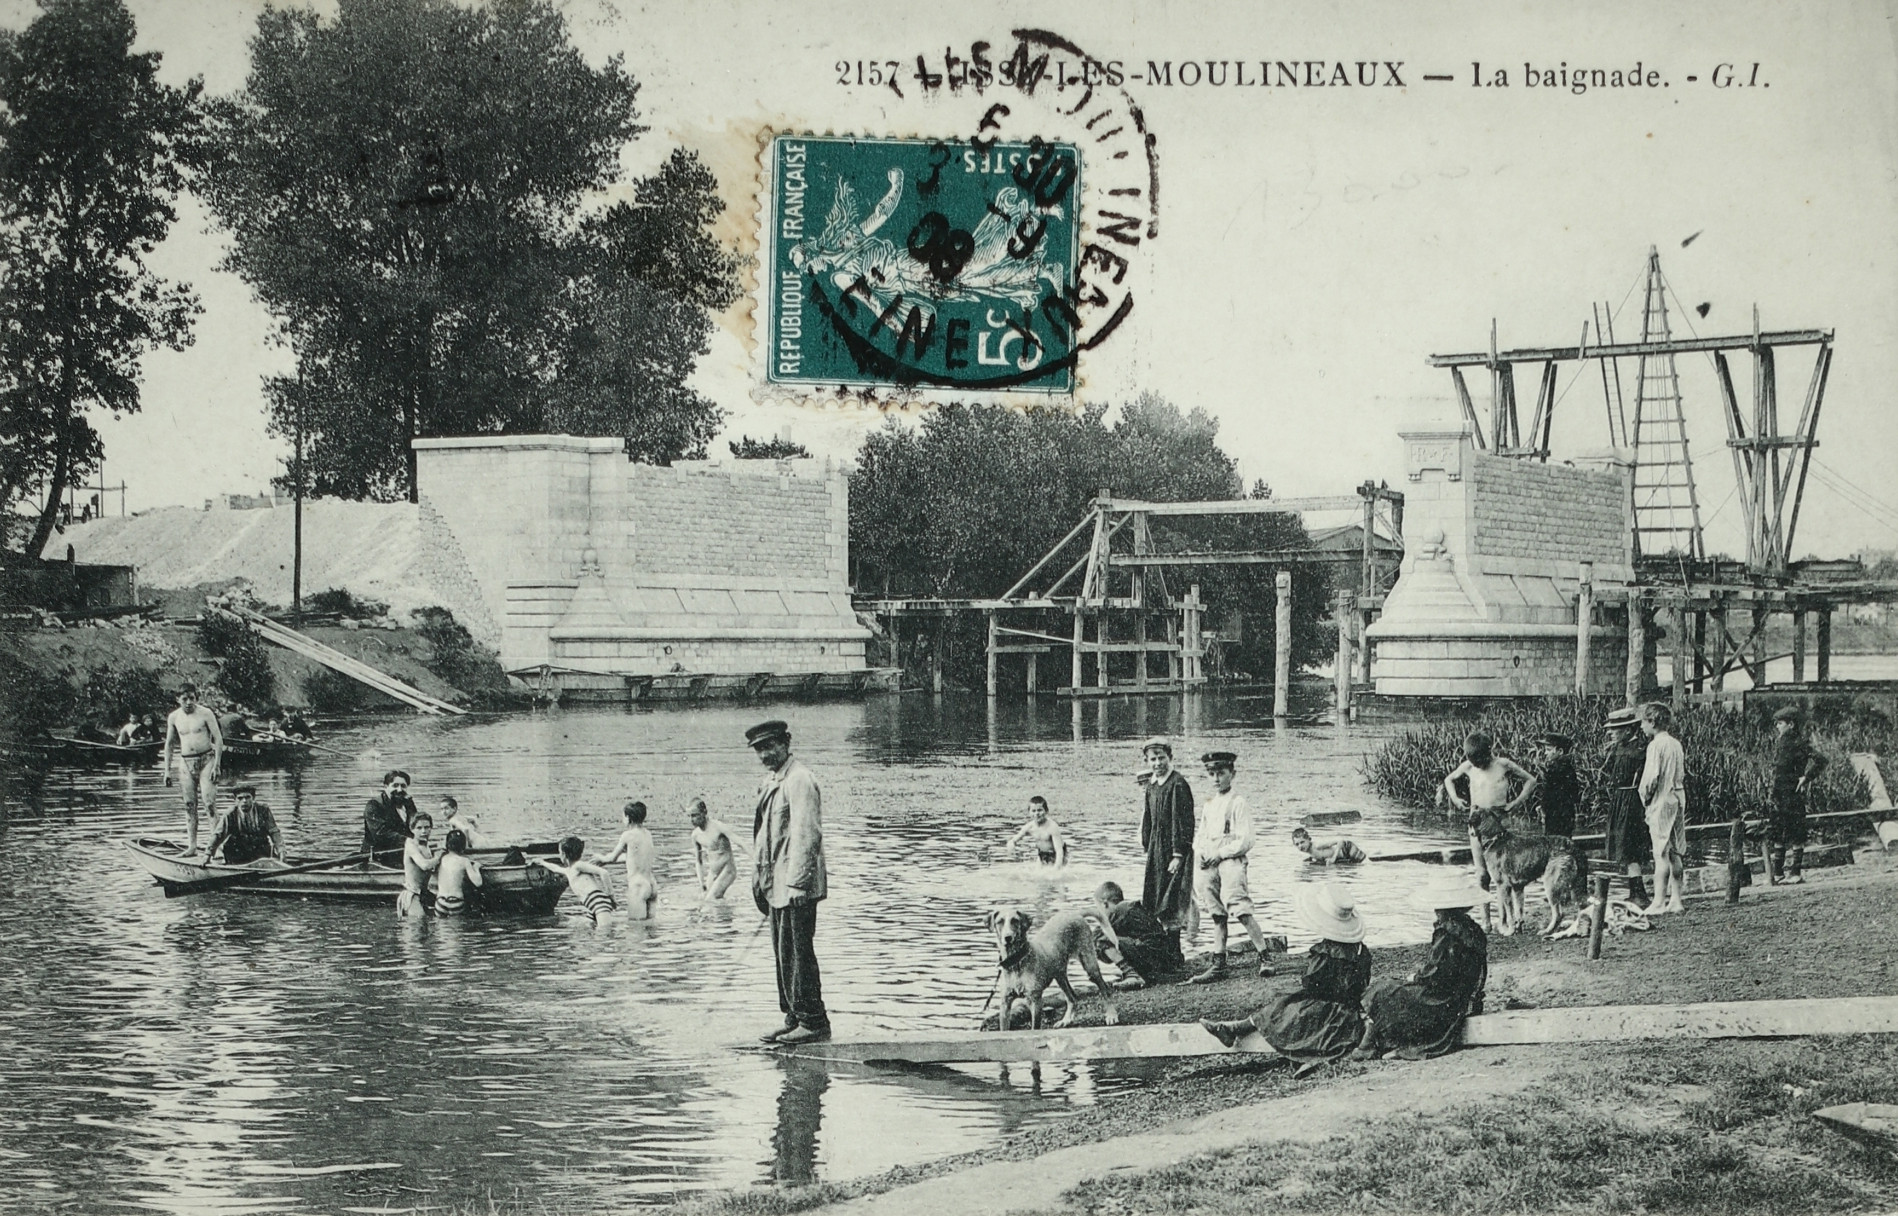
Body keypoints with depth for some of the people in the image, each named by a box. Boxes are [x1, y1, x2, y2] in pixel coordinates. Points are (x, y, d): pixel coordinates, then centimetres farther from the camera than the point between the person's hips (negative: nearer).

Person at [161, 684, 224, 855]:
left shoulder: (205, 713, -6)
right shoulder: (173, 717, 5)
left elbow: (218, 739, -6)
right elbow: (169, 744, 15)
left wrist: (216, 765, -13)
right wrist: (167, 770, 11)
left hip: (206, 759, -4)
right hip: (186, 762, 4)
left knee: (209, 802, -13)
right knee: (189, 804, 2)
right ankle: (192, 844, 6)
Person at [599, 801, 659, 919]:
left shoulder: (627, 835, -10)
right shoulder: (648, 834, 10)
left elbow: (613, 858, 3)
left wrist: (601, 859, 25)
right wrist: (605, 860, 32)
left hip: (637, 886, -7)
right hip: (651, 884, 7)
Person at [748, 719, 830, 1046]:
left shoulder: (799, 780, -14)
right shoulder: (772, 781, 17)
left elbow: (807, 835, -20)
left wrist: (796, 882, -23)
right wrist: (759, 878, 18)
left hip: (796, 886, -10)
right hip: (776, 884, 10)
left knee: (797, 953, -7)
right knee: (783, 954, 13)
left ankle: (813, 1022, -2)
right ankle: (794, 1018, 19)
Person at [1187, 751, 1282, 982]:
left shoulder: (1238, 802, -3)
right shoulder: (1207, 805, 19)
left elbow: (1245, 842, -9)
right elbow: (1199, 836, 21)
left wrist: (1218, 853, -12)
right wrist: (1201, 853, 0)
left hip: (1231, 861, -7)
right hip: (1208, 865, 7)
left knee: (1242, 912, -16)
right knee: (1218, 916, 8)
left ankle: (1264, 960, -13)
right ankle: (1218, 965, 9)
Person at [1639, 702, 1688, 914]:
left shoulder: (1656, 745, -13)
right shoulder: (1676, 744, 12)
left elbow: (1651, 777, -19)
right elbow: (1683, 775, 15)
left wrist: (1645, 797, -6)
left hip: (1661, 802, -8)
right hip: (1678, 800, 8)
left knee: (1661, 854, -8)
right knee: (1675, 853, 11)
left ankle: (1659, 902, -9)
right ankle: (1675, 900, 13)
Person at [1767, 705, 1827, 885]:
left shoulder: (1800, 743, -11)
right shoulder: (1779, 742, 13)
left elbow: (1819, 760, -20)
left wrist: (1806, 777, -18)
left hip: (1793, 795, -8)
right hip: (1778, 796, 8)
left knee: (1796, 835, -1)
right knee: (1776, 834, 9)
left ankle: (1795, 872, 4)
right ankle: (1777, 872, 14)